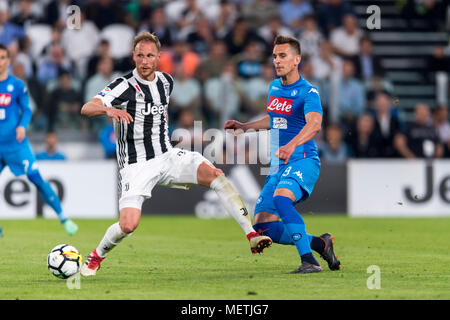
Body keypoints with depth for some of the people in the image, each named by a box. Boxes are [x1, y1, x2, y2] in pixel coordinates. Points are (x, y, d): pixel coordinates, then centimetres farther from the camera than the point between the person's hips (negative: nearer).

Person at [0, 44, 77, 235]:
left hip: (16, 142, -2)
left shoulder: (17, 85, 2)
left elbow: (26, 110, 7)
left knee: (35, 178, -9)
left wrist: (22, 126, -10)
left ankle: (63, 218, 0)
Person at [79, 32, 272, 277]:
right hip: (136, 165, -5)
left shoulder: (166, 81, 6)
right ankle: (96, 256, 12)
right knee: (128, 225, -19)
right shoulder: (124, 86, -13)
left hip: (167, 156, 5)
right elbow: (86, 109, -25)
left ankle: (252, 235, -19)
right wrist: (109, 110, -45)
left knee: (214, 174, -18)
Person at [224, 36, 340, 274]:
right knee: (263, 226, -1)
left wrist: (292, 145, -48)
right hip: (278, 166, 8)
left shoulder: (307, 92, -11)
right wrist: (243, 127, 33)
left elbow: (314, 124, -31)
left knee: (281, 198, -37)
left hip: (303, 160, -8)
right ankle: (320, 244, 15)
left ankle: (309, 261, -36)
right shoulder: (274, 87, 14)